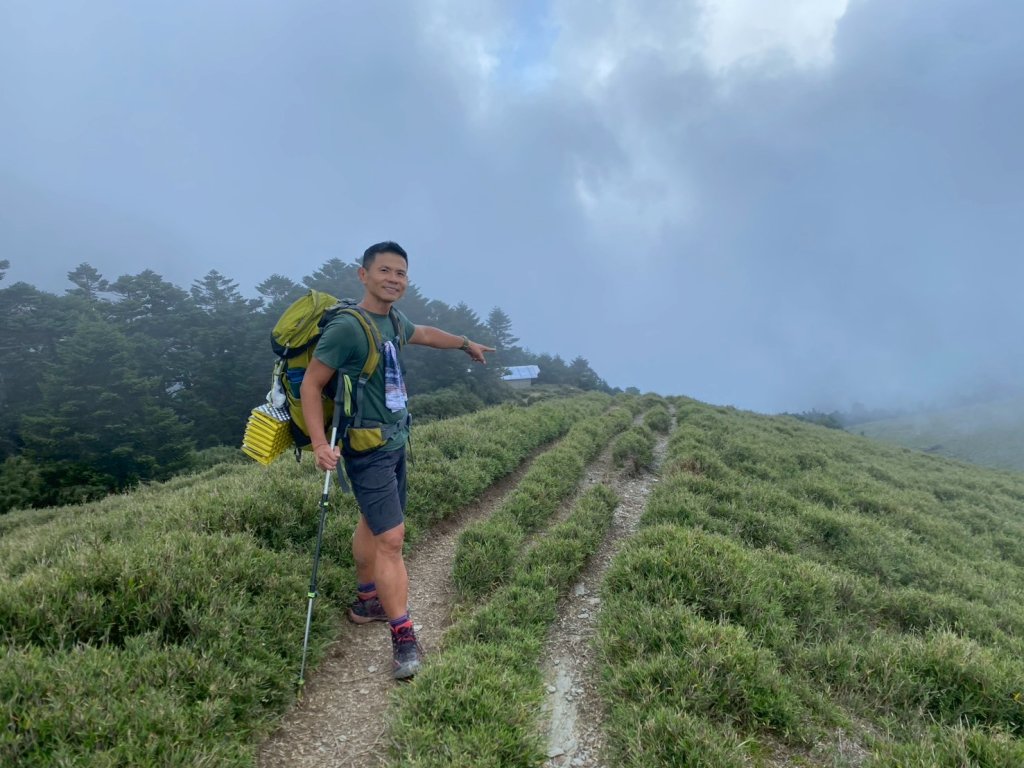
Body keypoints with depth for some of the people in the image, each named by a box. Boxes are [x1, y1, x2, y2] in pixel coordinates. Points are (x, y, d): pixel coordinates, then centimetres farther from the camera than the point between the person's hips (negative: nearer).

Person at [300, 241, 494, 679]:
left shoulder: (392, 321, 6)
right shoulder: (346, 328, -19)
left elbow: (424, 334, 27)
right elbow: (311, 384, -16)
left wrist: (466, 343, 42)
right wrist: (320, 442, -26)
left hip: (395, 442, 9)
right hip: (368, 450, -9)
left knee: (373, 523, 21)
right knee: (391, 538, -9)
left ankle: (367, 602, 38)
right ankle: (403, 638, 1)